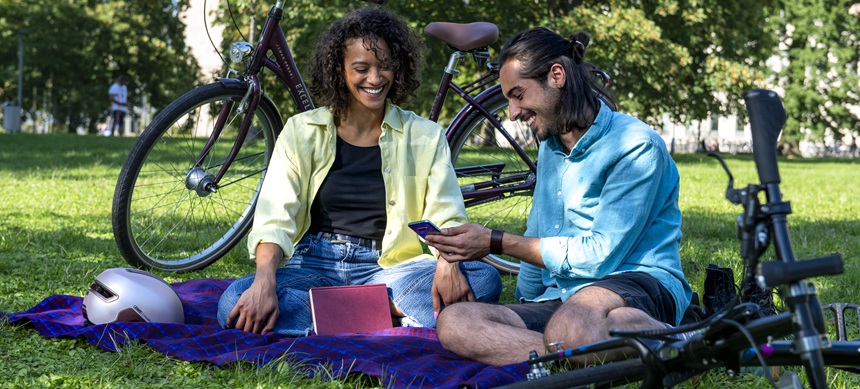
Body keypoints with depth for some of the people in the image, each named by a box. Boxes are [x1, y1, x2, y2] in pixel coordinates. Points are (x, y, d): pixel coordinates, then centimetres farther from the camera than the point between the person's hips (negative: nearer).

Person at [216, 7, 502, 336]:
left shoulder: (424, 137, 6)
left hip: (385, 268, 1)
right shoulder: (301, 132, 3)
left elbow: (445, 219, -3)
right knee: (235, 305, -31)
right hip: (314, 265, 0)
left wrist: (448, 264, -27)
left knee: (484, 278, -27)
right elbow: (274, 218, -7)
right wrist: (264, 281, -28)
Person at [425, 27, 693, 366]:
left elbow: (599, 255, -15)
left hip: (642, 286, -8)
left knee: (571, 328, -44)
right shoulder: (549, 146, 20)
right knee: (454, 323, -21)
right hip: (560, 299, 8)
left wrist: (496, 243, -9)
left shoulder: (636, 146, -8)